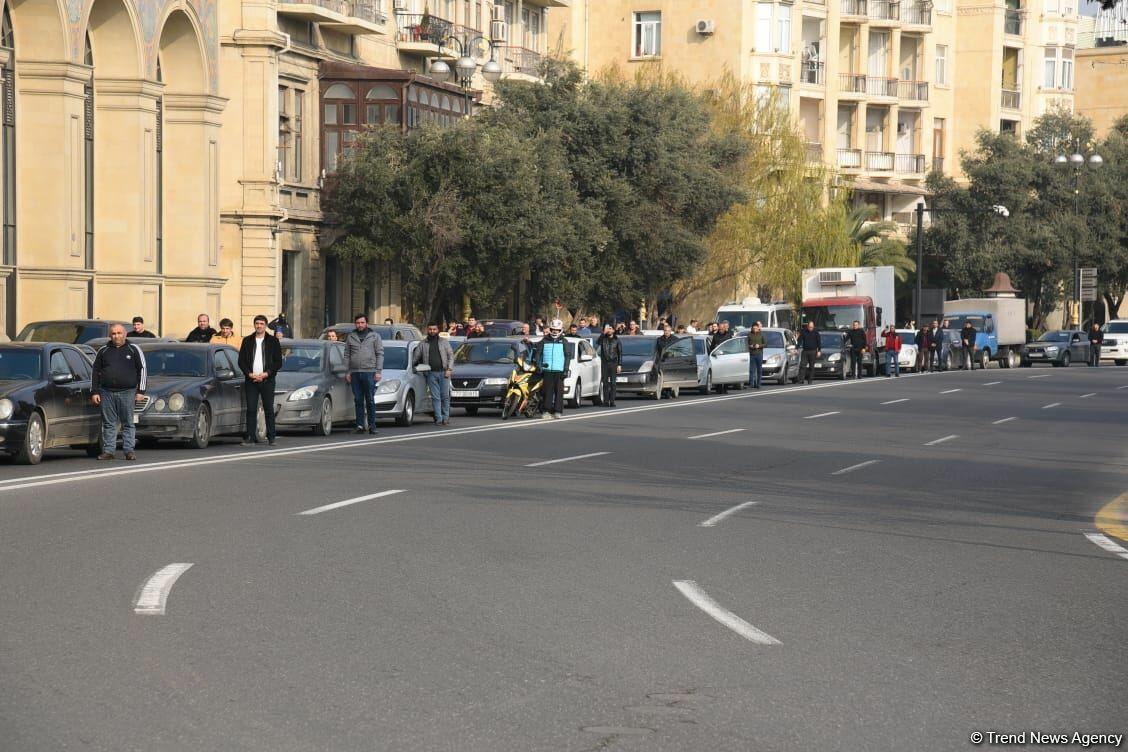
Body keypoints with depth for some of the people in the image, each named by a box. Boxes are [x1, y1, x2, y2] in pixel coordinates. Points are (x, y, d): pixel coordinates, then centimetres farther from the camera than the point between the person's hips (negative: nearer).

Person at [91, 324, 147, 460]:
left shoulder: (134, 349, 6)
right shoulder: (103, 351, 12)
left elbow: (143, 370, 5)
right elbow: (95, 371, 14)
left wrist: (140, 391, -1)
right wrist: (94, 392, 6)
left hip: (127, 392, -2)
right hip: (106, 392, 2)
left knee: (128, 423, 0)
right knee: (108, 423, 3)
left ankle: (129, 450, 2)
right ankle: (108, 451, 5)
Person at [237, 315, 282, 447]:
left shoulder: (273, 341, 5)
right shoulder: (247, 341, 10)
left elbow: (278, 362, 2)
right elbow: (241, 360, 7)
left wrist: (266, 374, -9)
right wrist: (249, 374, -7)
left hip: (267, 380, -1)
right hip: (250, 380, 1)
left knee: (269, 409, 1)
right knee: (251, 409, -1)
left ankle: (271, 437, 7)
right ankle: (250, 437, 1)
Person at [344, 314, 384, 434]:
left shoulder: (374, 336, 7)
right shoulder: (350, 337, 13)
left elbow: (380, 354, 3)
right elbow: (347, 355, 14)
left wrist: (378, 371, -6)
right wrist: (347, 372, 6)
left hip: (369, 372, -2)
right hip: (355, 373, 2)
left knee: (370, 400, -3)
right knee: (358, 400, 3)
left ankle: (372, 425, 2)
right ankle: (360, 425, 7)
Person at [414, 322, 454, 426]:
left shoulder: (444, 342, 10)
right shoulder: (423, 344, 12)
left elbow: (451, 356, 7)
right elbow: (416, 357, 14)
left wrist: (449, 369, -3)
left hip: (443, 373, 0)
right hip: (431, 373, 0)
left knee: (445, 396, -2)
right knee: (435, 397, -3)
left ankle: (446, 417, 6)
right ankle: (438, 418, -2)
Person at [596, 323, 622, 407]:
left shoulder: (617, 340, 6)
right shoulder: (603, 339, 7)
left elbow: (620, 354, 6)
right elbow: (597, 342, -16)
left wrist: (619, 365, -2)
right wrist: (604, 333, -18)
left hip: (613, 363, -1)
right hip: (604, 363, 1)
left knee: (613, 383, -4)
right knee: (605, 383, 0)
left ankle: (612, 401, -4)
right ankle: (606, 401, 2)